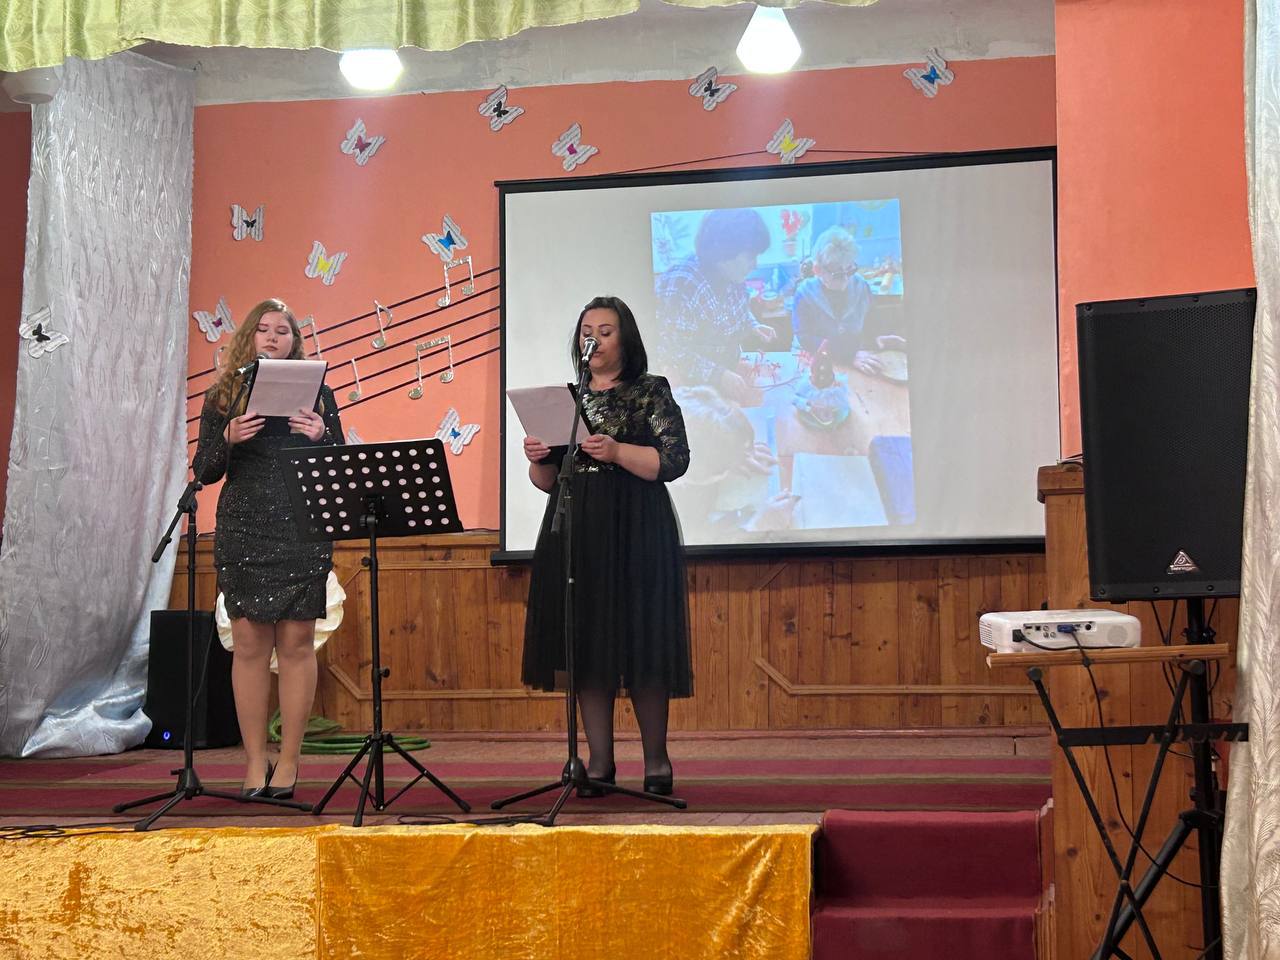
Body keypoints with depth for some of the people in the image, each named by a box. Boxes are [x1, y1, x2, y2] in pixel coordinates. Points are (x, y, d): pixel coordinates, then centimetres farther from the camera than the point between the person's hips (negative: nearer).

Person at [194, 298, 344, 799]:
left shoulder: (316, 393, 8)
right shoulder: (223, 396, 9)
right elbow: (205, 472, 6)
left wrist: (321, 436, -12)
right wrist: (229, 439, -13)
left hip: (303, 533, 0)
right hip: (242, 534, 0)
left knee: (296, 644, -1)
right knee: (250, 644, 0)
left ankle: (289, 760, 7)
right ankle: (255, 761, 8)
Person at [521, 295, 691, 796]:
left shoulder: (651, 392, 2)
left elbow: (674, 461, -9)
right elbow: (547, 482, 16)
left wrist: (617, 451, -21)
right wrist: (537, 459, -5)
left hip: (635, 531, -4)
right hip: (575, 532, 4)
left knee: (640, 642, -5)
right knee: (586, 646, 2)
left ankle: (656, 759, 5)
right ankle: (600, 761, 8)